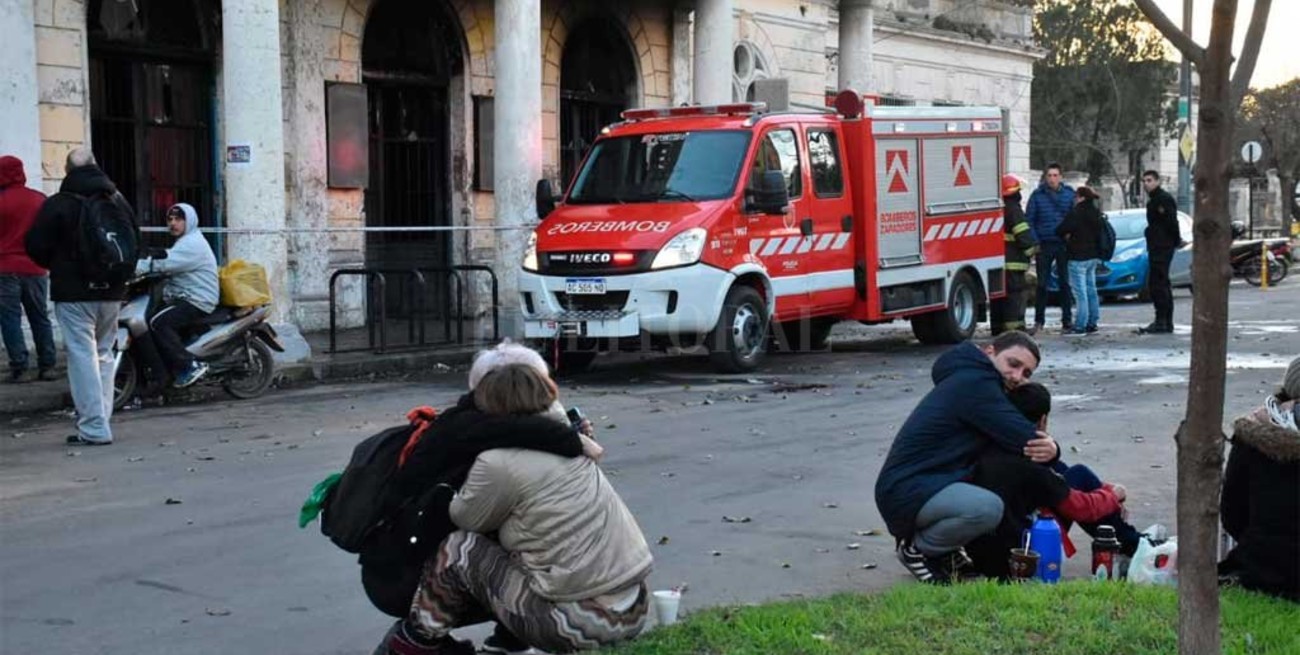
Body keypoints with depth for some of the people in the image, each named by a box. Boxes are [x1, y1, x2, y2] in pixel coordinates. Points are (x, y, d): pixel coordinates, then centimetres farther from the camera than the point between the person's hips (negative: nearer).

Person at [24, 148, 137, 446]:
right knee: (103, 355, 14)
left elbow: (37, 247, -7)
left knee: (82, 356, -4)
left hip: (73, 292, -5)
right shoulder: (118, 201, 7)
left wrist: (58, 266, 11)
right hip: (111, 291, 5)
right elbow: (136, 244, 14)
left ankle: (93, 428, -8)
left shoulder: (57, 205, -10)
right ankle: (101, 420, 15)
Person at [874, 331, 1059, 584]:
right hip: (905, 493, -11)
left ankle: (944, 552, 12)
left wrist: (1049, 449, -9)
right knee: (987, 508, -34)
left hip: (930, 485, 11)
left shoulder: (974, 381, 16)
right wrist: (1050, 449, -3)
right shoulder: (973, 383, -15)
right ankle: (917, 549, -5)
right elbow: (1027, 440, -23)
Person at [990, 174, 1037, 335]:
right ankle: (1014, 325, -16)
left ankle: (998, 326, 16)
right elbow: (1023, 234, -17)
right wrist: (1030, 251, -6)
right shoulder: (1013, 209, -11)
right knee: (1015, 293, -9)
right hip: (1012, 261, -9)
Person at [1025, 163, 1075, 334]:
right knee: (1042, 284, 2)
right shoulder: (1037, 195, 0)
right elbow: (1029, 219, 2)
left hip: (1064, 245, 1)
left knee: (1065, 283, 6)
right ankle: (1038, 321, 8)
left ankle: (1066, 320, 13)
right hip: (1044, 245, 0)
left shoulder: (1069, 193, 2)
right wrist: (1034, 242, -6)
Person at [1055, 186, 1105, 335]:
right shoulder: (1096, 214, 10)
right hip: (1093, 256, 9)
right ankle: (1092, 323, 17)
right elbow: (1099, 234, 16)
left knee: (1080, 292, -8)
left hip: (1078, 258, -9)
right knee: (1091, 290, 13)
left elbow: (1060, 230, -19)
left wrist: (1066, 237, 1)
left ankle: (1080, 326, -8)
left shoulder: (1076, 214, -16)